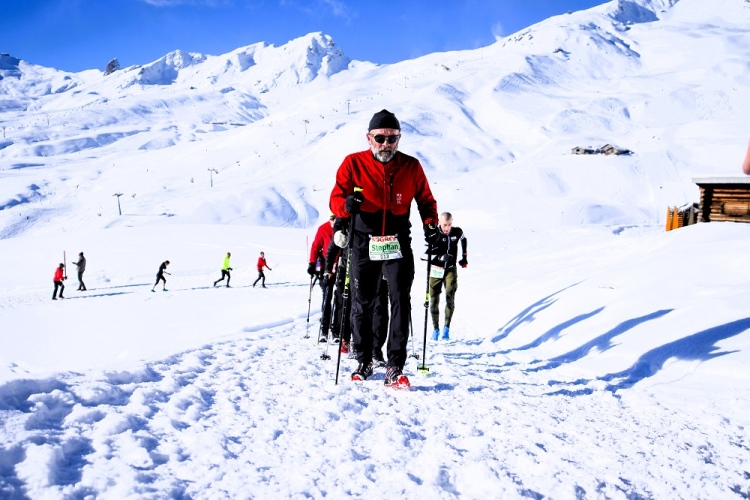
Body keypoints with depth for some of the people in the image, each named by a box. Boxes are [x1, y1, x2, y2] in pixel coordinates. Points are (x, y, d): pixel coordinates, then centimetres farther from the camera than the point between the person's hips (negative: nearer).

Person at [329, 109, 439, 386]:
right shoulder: (353, 163, -2)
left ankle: (395, 367, -8)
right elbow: (336, 199, -2)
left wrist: (430, 225, -6)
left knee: (400, 301, -10)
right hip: (364, 243, 0)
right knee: (362, 303, 8)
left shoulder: (411, 166, 2)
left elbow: (425, 200, 13)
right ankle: (364, 361, 24)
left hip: (398, 243, 0)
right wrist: (347, 204, -25)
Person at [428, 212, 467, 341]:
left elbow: (463, 240, 20)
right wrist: (441, 257, -34)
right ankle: (436, 328, 15)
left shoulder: (457, 232, -5)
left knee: (450, 296, -16)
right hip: (436, 269, -1)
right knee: (434, 300, 1)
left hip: (451, 269, 1)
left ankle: (447, 327, -7)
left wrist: (464, 256, 21)